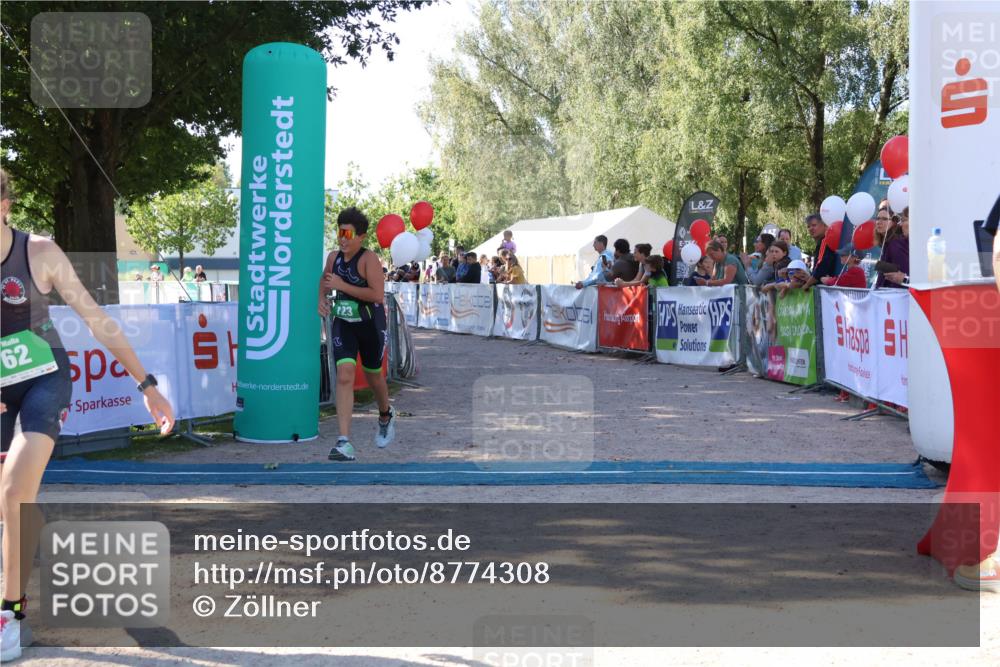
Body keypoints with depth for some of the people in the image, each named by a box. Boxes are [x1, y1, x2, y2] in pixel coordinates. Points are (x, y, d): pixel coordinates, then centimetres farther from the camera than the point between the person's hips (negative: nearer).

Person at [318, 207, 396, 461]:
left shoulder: (369, 259, -17)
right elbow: (324, 279, 24)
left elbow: (378, 295, -27)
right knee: (344, 376, -14)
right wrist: (322, 298, 3)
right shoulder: (334, 257, 1)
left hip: (370, 325, -3)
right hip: (343, 324, 3)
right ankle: (344, 442, -18)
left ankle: (386, 415, 50)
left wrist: (342, 285, -26)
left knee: (373, 375, 16)